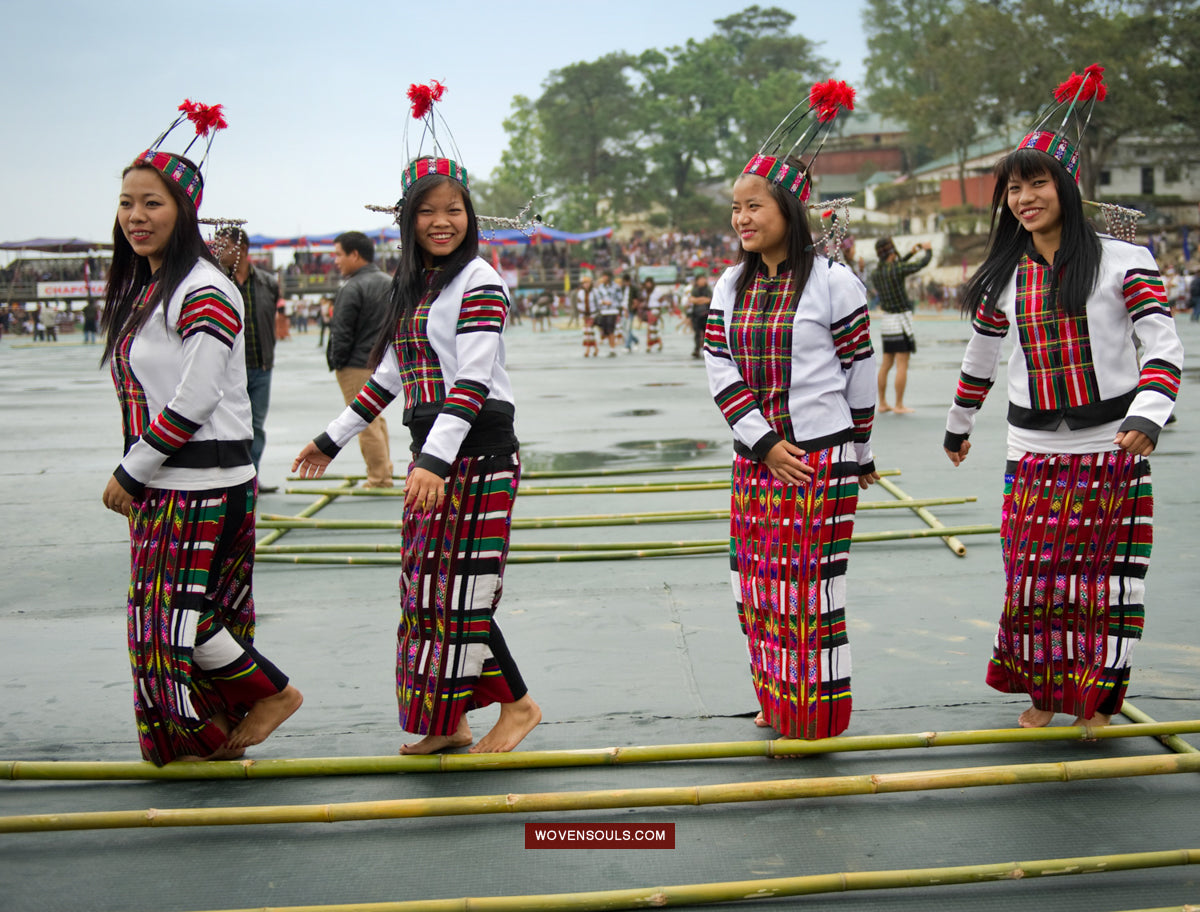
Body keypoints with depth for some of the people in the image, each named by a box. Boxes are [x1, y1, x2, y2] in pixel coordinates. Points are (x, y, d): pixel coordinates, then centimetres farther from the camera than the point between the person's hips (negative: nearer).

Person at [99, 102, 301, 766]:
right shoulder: (141, 291, 14)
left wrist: (129, 474, -12)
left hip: (204, 485, -9)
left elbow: (194, 403, -19)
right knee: (165, 618, 11)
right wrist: (131, 475, 10)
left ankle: (272, 691, 12)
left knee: (181, 616, -8)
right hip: (160, 487, 9)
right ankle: (216, 736, 21)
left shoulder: (205, 293, -15)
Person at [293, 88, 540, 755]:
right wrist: (334, 439, 24)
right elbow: (389, 375, 22)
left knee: (462, 589, -8)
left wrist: (435, 460, -28)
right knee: (431, 587, 8)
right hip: (433, 449, 8)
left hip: (479, 451, -8)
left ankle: (517, 704, 8)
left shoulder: (480, 282, -9)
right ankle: (446, 724, 17)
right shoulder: (415, 287, 16)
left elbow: (473, 381, -19)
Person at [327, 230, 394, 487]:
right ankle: (384, 474, 24)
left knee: (366, 424, -3)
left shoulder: (352, 289, -17)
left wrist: (336, 363, -4)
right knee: (376, 419, 19)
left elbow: (342, 334, -17)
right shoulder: (390, 283, 10)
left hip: (357, 368, -9)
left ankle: (379, 479, 0)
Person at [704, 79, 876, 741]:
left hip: (821, 455, -5)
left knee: (811, 581, -3)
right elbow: (720, 371, 1)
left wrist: (860, 454, 3)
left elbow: (861, 369, -2)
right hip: (755, 456, 5)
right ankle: (775, 699, 26)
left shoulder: (832, 282, -7)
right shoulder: (731, 285, 7)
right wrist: (764, 443, -10)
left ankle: (818, 714, 10)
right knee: (756, 579, 10)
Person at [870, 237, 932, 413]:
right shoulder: (897, 269, -16)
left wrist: (910, 254, 31)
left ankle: (882, 403, 14)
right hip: (901, 321, -7)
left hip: (886, 319, 7)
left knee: (886, 364, 11)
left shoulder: (875, 274, 5)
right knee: (902, 365, -4)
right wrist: (928, 250, 17)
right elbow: (923, 263, -4)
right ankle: (899, 405, -5)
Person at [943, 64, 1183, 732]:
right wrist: (959, 426, 30)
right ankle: (1044, 692, 21)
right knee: (1033, 573, 4)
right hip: (1033, 450, 3)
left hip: (1112, 446, -3)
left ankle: (1096, 698, 18)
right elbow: (980, 361, 21)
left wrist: (1147, 416, -26)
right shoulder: (1003, 280, 8)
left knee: (1107, 575, 2)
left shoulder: (1123, 261, -5)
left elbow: (1163, 348, -11)